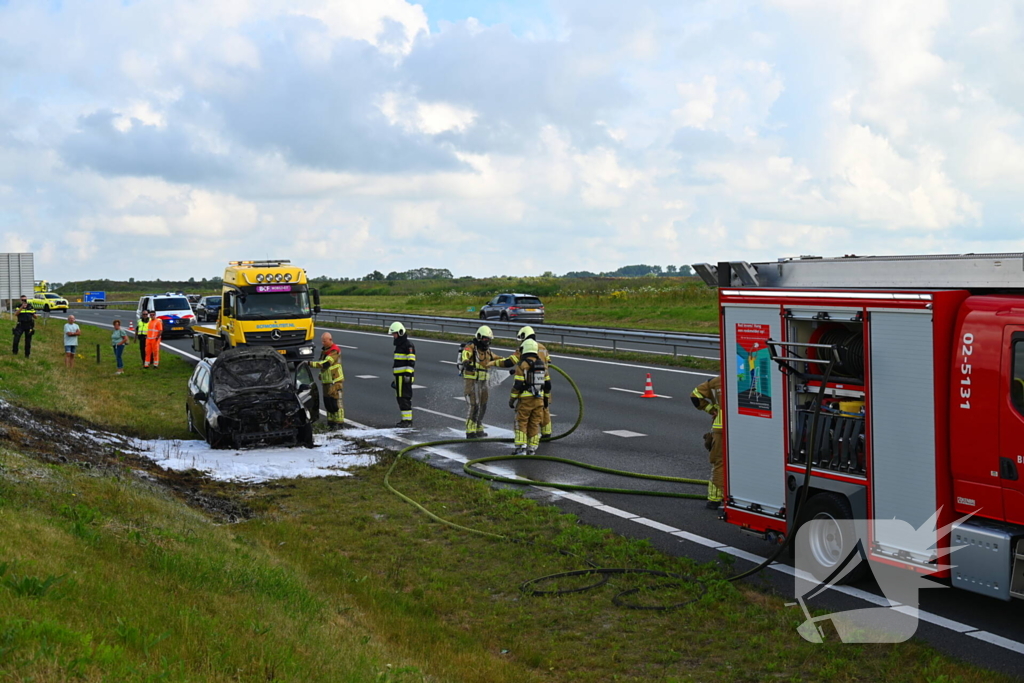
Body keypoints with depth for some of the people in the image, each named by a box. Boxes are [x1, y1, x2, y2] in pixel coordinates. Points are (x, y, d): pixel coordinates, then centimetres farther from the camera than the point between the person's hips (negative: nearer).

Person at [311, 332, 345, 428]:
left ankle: (339, 422, -6)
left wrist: (311, 364, -30)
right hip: (326, 381, 9)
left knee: (336, 401, -9)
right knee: (327, 402, 11)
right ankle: (331, 421, 19)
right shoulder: (324, 350, 15)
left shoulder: (335, 351, -16)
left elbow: (325, 364, -27)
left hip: (335, 381, -9)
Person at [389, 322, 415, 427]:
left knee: (404, 398, -11)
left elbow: (411, 362, -17)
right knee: (400, 398, 10)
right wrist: (395, 378, 28)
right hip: (399, 376, 10)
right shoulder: (398, 345, 20)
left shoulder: (408, 345, -10)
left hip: (405, 377, -10)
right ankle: (405, 419, 15)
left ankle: (408, 420, -11)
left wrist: (408, 374, -24)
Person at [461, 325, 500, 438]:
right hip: (471, 381, -8)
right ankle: (470, 432, -6)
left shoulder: (486, 351, 11)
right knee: (474, 406, -13)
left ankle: (478, 430, 27)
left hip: (482, 382, 8)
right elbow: (465, 354, -39)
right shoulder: (470, 348, -15)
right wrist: (466, 362, -60)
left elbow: (498, 359, 25)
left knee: (482, 407, 13)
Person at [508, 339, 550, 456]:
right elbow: (547, 384, 13)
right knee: (534, 424, 10)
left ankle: (521, 447, -6)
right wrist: (546, 398, 24)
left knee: (521, 423, 1)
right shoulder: (542, 365, 8)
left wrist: (512, 399, -4)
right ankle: (532, 447, 11)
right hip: (539, 399, 5)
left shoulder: (522, 365, -11)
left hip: (525, 399, -5)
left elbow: (517, 385, -14)